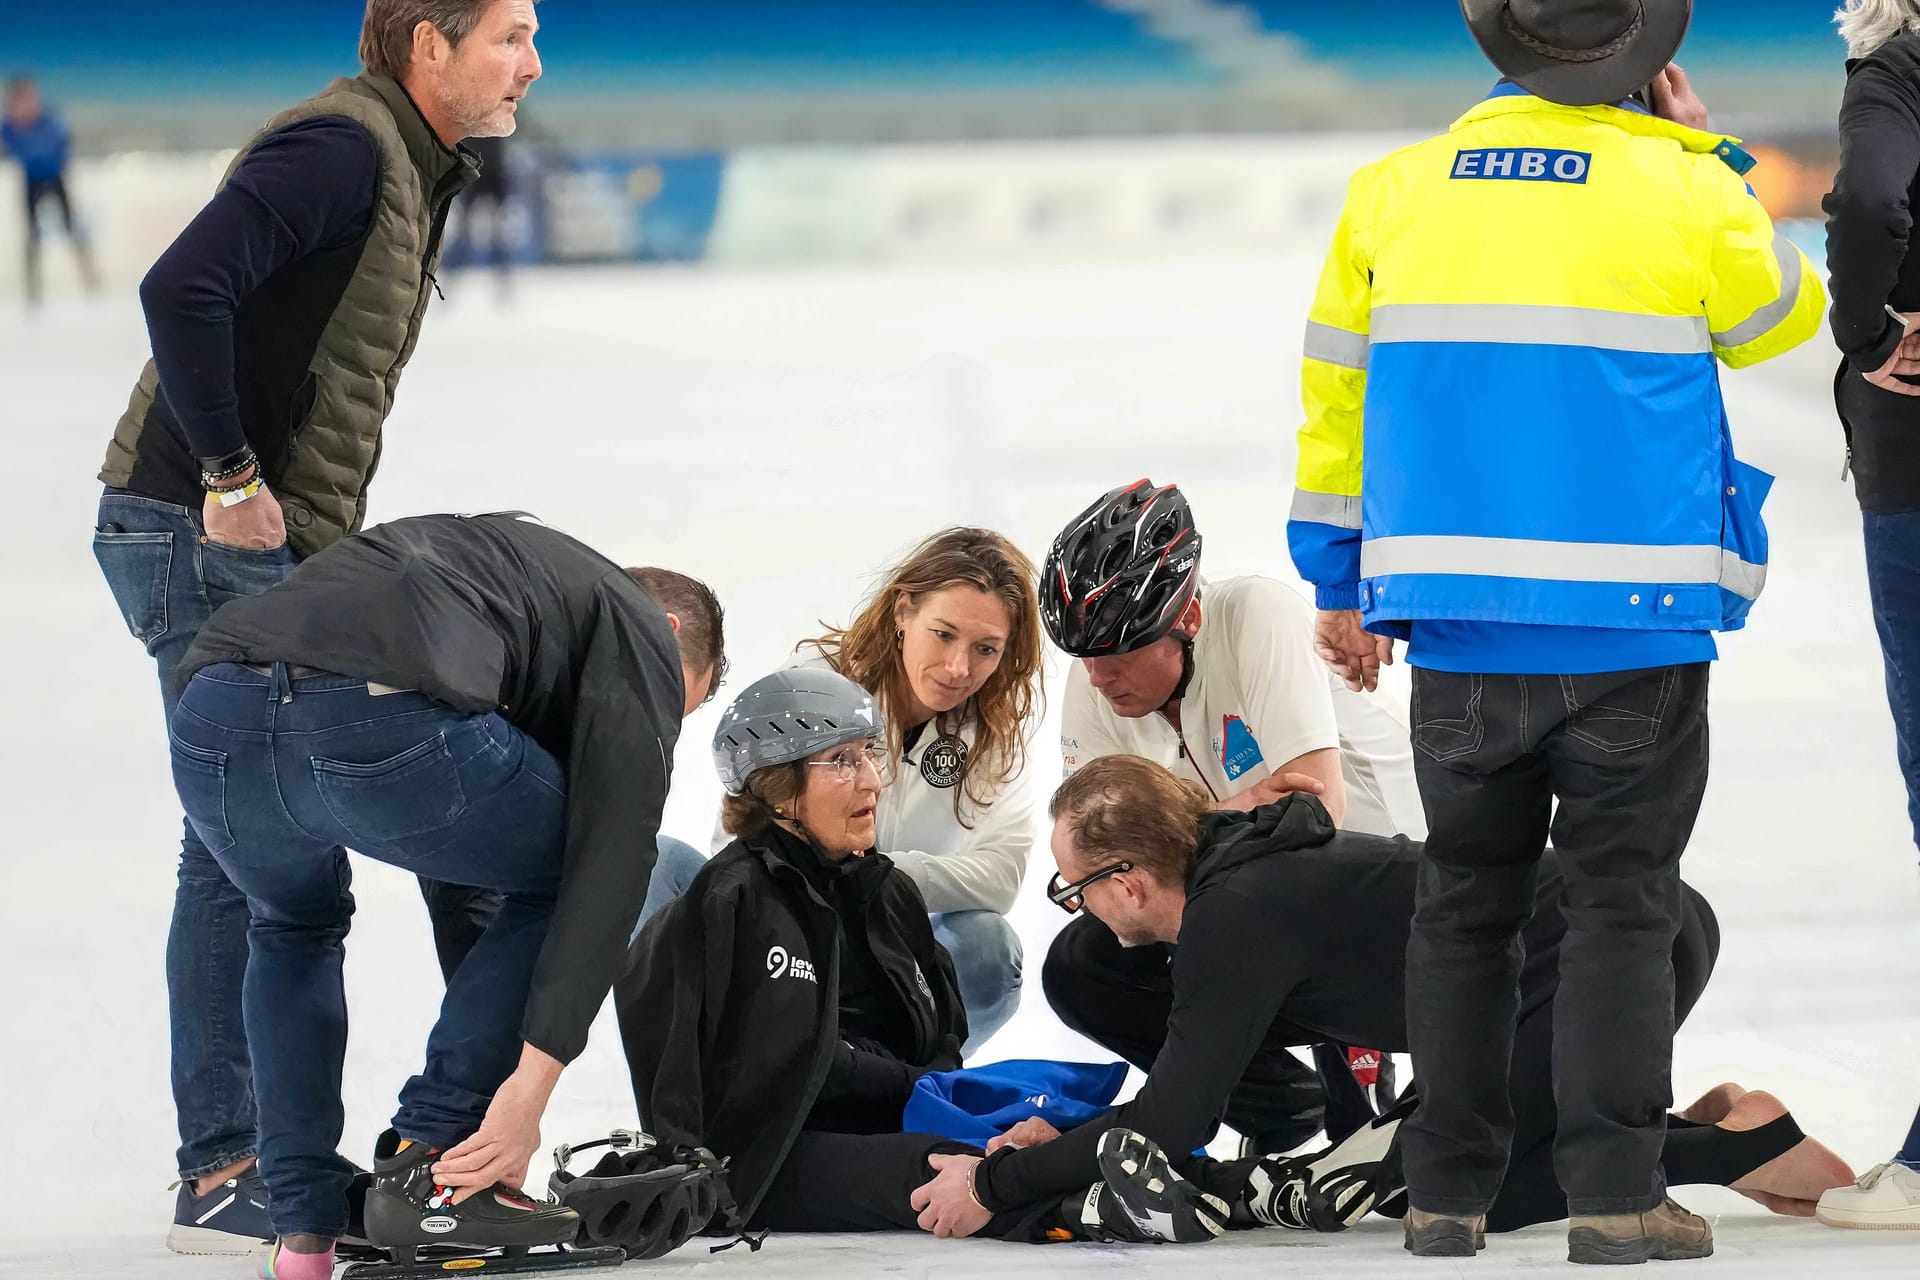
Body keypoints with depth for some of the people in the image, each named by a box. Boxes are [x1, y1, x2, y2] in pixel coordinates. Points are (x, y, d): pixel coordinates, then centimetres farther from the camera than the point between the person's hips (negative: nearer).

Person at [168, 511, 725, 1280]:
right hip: (380, 721, -7)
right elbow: (611, 860, 9)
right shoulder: (645, 636, 22)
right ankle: (427, 1168, 13)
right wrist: (533, 1080, 4)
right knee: (563, 881, 22)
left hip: (211, 726, 7)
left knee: (294, 925, 37)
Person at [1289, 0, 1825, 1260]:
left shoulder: (1396, 190, 4)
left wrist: (1338, 585, 19)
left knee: (1466, 902, 13)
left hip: (1459, 628, 3)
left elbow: (1338, 390, 10)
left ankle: (1446, 1190, 15)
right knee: (1623, 904, 2)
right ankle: (1617, 1193, -3)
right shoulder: (1682, 191, -6)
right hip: (1634, 623, -3)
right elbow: (1784, 314, 14)